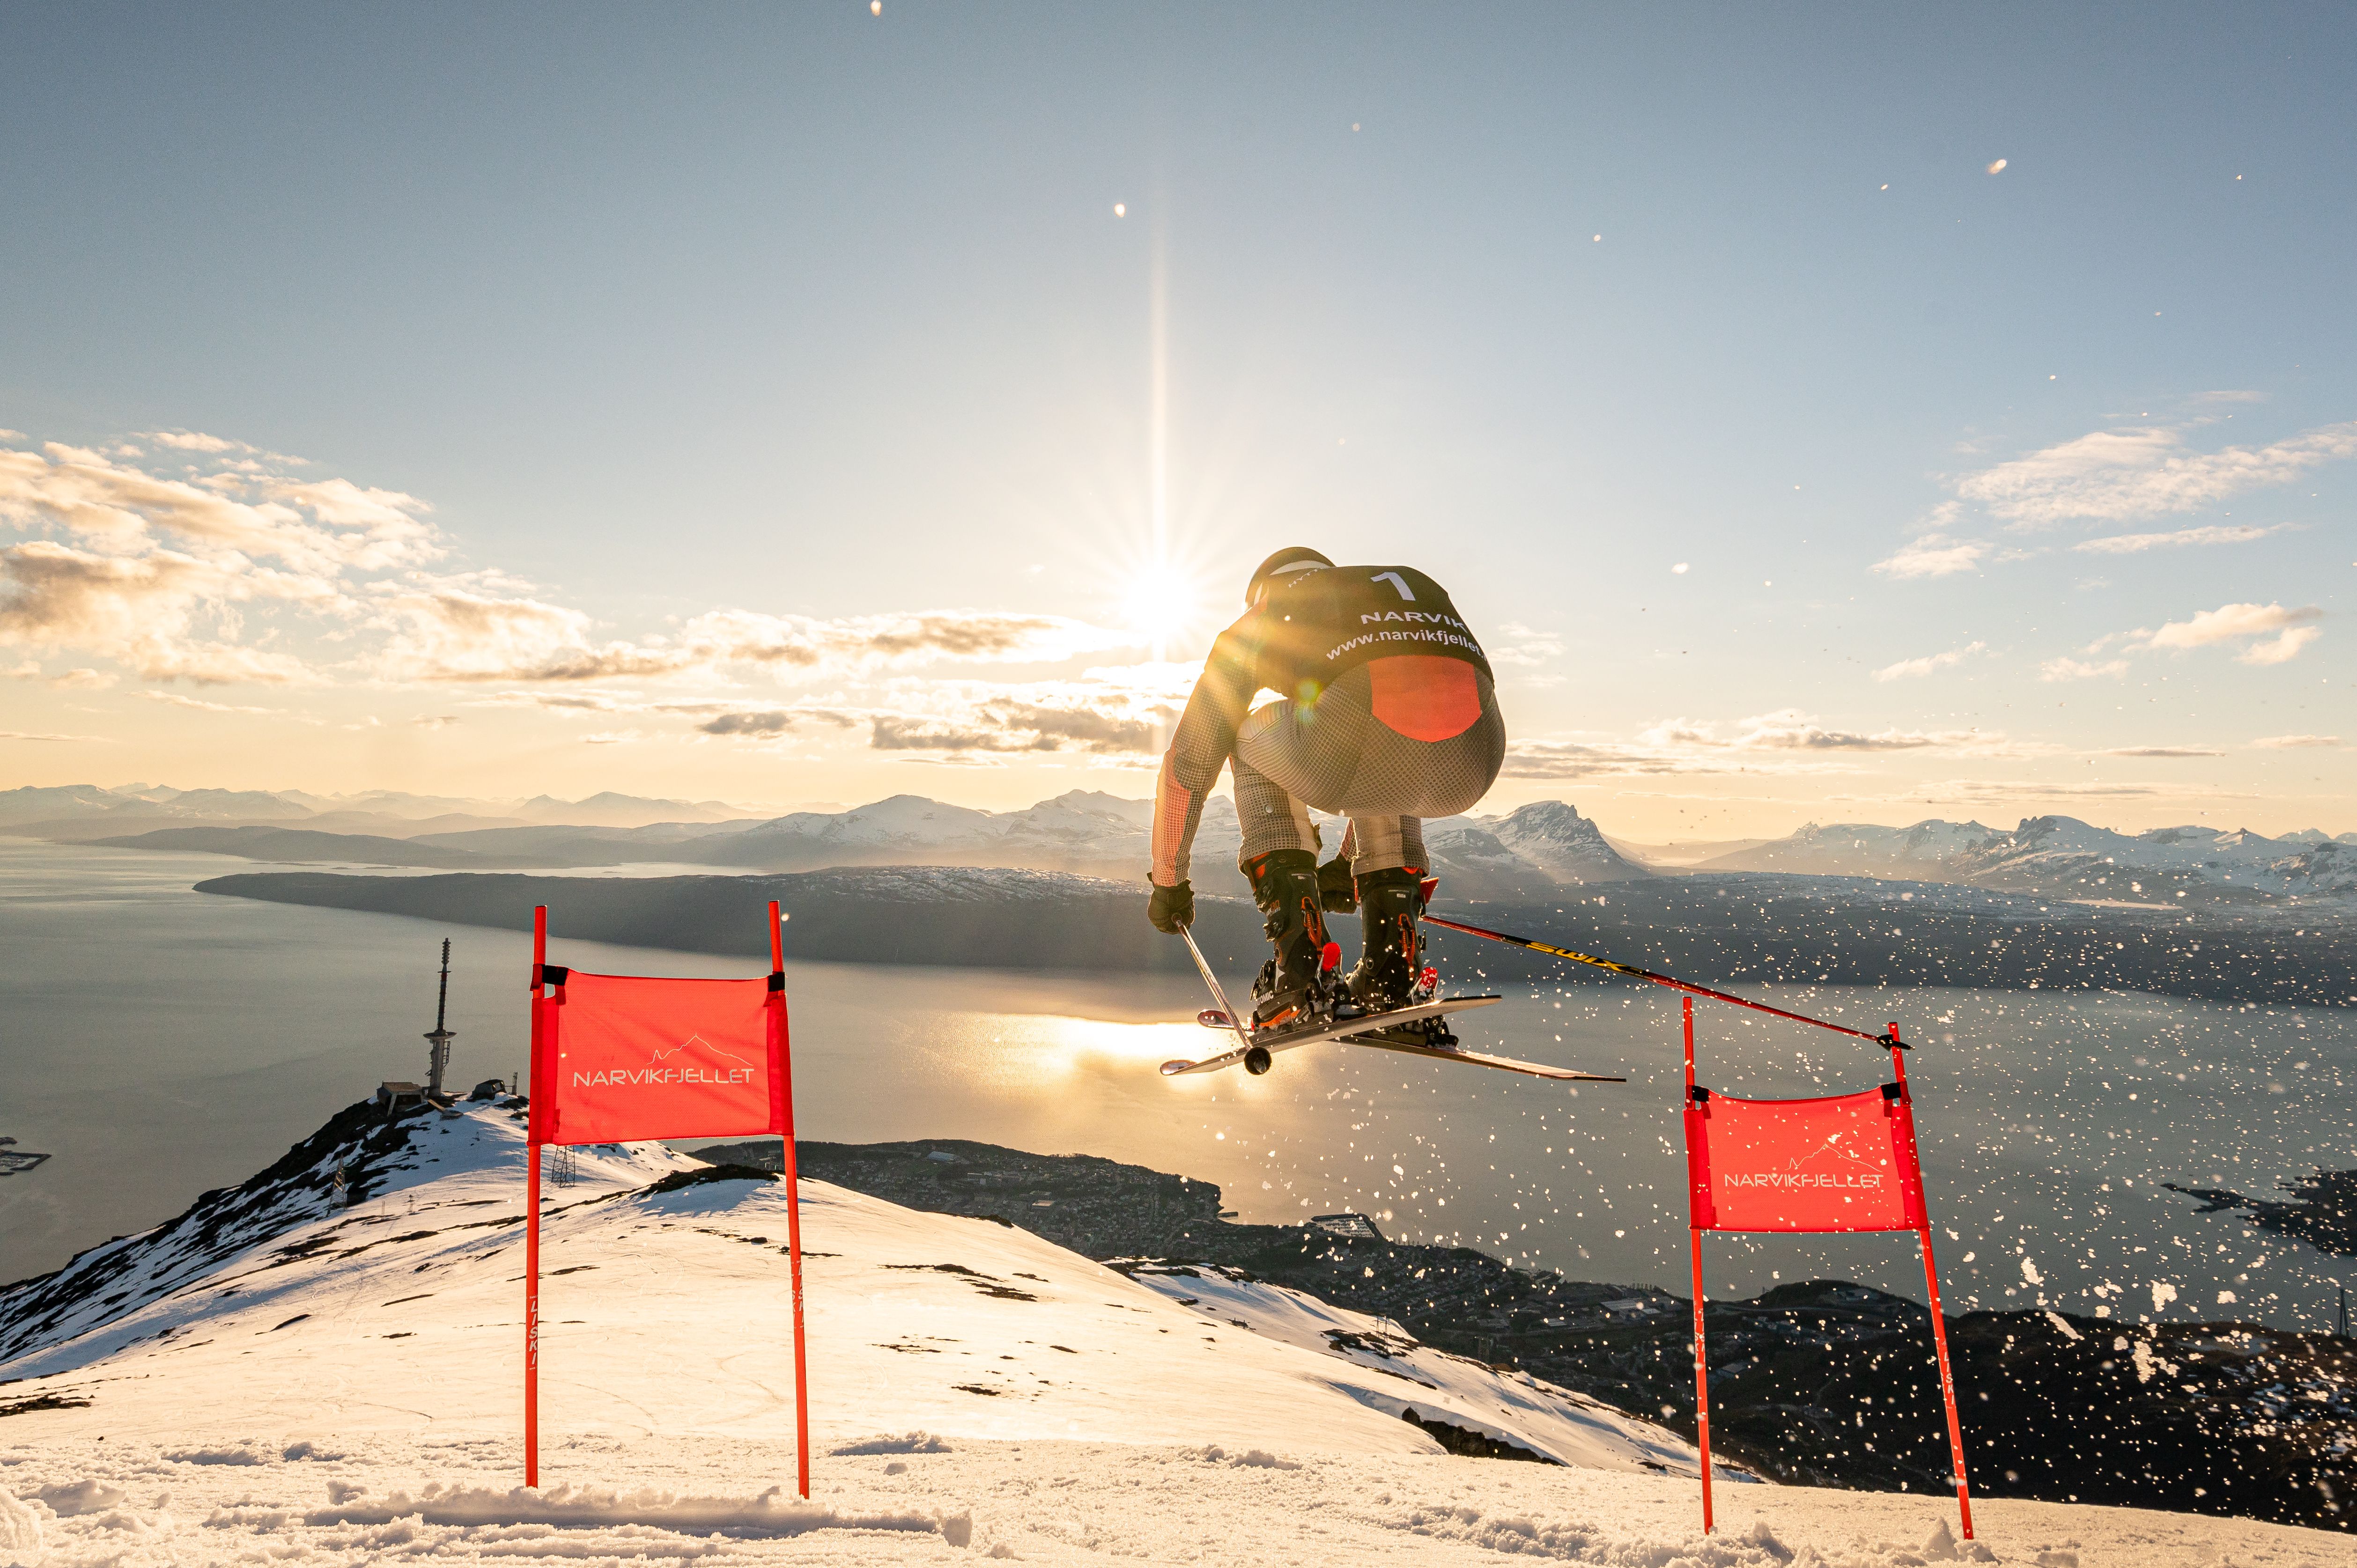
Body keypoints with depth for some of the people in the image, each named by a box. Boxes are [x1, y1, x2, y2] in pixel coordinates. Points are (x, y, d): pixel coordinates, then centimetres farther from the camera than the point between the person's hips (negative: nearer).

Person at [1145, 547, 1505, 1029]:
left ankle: (1299, 967, 18)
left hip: (1369, 739, -4)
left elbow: (1188, 762, 35)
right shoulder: (1415, 584, 43)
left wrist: (1168, 881, 49)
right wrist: (1349, 861, 61)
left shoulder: (1257, 623, 31)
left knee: (1251, 737, 29)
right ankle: (1391, 971, 28)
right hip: (1475, 761, 5)